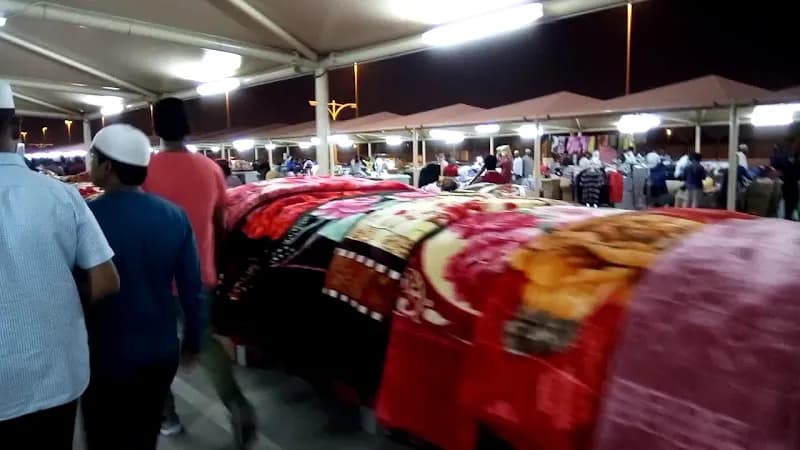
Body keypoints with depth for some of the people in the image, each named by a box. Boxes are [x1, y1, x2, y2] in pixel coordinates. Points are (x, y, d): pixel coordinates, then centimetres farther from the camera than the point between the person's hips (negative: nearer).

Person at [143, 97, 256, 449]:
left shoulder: (147, 170, -13)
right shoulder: (211, 168, -2)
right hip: (201, 272, 3)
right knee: (203, 337, 19)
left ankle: (167, 415, 31)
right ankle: (236, 402, 0)